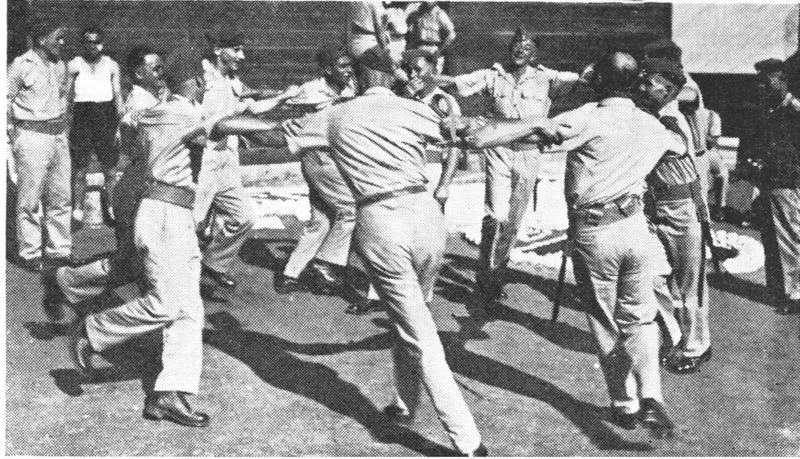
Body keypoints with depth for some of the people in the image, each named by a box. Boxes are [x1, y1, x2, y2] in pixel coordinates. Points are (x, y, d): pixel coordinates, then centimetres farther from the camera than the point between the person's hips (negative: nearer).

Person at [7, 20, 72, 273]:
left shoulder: (60, 65, 10)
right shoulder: (21, 65, -8)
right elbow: (6, 101, -5)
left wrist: (64, 129, 15)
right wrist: (14, 135, -7)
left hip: (59, 136, 6)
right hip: (32, 136, -6)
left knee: (61, 196, 9)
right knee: (30, 199, 0)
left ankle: (59, 249, 20)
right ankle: (30, 253, 10)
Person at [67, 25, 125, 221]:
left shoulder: (111, 65, 9)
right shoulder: (74, 65, 3)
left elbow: (118, 95, 11)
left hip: (106, 115, 1)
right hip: (81, 115, -1)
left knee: (110, 168, 1)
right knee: (79, 168, 1)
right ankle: (77, 211, 10)